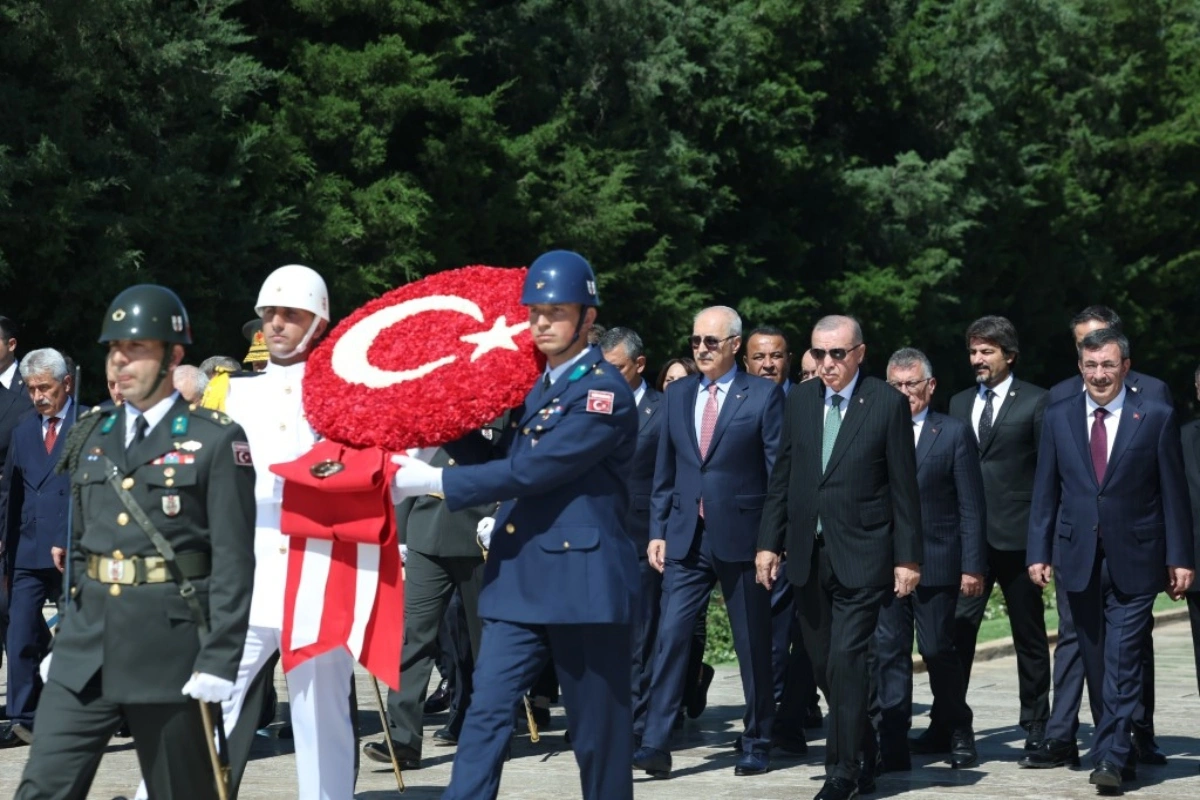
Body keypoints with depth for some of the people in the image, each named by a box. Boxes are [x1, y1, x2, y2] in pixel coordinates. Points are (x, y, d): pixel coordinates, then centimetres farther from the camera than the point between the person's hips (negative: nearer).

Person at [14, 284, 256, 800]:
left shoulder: (217, 441, -4)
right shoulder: (90, 436, 13)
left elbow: (233, 559, -9)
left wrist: (219, 659, -15)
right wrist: (66, 639, 17)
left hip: (170, 649, -5)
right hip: (86, 650, 5)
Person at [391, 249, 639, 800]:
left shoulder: (604, 392, -12)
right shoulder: (534, 386, 15)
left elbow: (532, 471, -19)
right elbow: (510, 464, 23)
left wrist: (434, 482, -16)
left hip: (582, 581, -7)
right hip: (518, 579, 7)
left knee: (597, 730, 2)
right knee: (486, 712, 0)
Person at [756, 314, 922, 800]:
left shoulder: (887, 404, -4)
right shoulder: (800, 400, 9)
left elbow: (904, 487, -4)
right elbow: (782, 478, 12)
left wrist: (907, 558, -6)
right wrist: (769, 542, 6)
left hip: (861, 557, -5)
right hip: (807, 557, 5)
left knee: (846, 662, -10)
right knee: (824, 665, 10)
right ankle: (864, 757, 27)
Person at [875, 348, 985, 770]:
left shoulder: (955, 433, 3)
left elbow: (971, 507, 1)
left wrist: (973, 566, -5)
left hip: (936, 562, -2)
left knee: (938, 649, 3)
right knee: (889, 651, 0)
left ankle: (955, 731, 25)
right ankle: (893, 743, 2)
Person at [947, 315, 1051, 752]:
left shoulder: (1036, 402, -1)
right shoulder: (959, 403, 14)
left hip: (1017, 535, -3)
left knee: (1029, 635, 7)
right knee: (957, 628, -5)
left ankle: (1036, 727, 16)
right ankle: (948, 724, -1)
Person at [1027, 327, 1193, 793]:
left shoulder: (1156, 417, -1)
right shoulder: (1059, 418, 7)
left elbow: (1173, 492, 0)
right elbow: (1045, 491, 8)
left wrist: (1179, 557, -4)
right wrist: (1039, 552, 2)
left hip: (1133, 560, -3)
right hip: (1079, 558, 3)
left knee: (1122, 660, -9)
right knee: (1096, 663, 8)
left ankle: (1109, 758, -9)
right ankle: (1118, 750, 19)